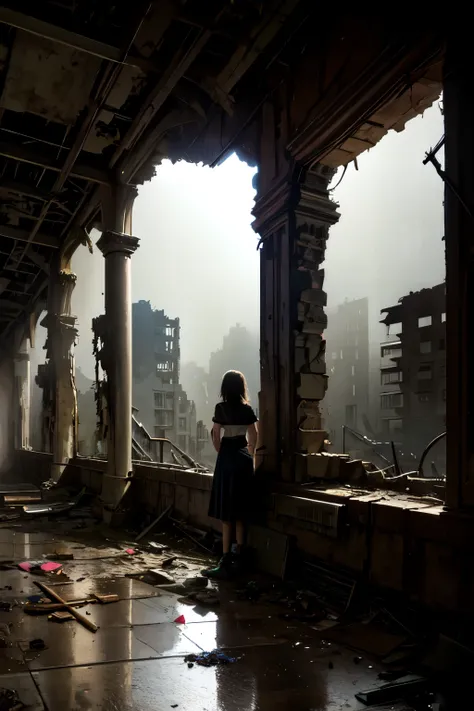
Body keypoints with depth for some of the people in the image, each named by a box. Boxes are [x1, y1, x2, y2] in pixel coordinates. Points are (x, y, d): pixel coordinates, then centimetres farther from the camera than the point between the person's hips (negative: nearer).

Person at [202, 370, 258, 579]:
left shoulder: (221, 408, -9)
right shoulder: (247, 409, 5)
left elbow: (216, 436, -11)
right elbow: (253, 436, 12)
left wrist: (221, 452, 4)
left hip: (228, 459, -5)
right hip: (244, 459, 5)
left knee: (226, 515, -3)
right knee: (240, 512, 12)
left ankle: (226, 564, -3)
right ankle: (238, 558, 18)